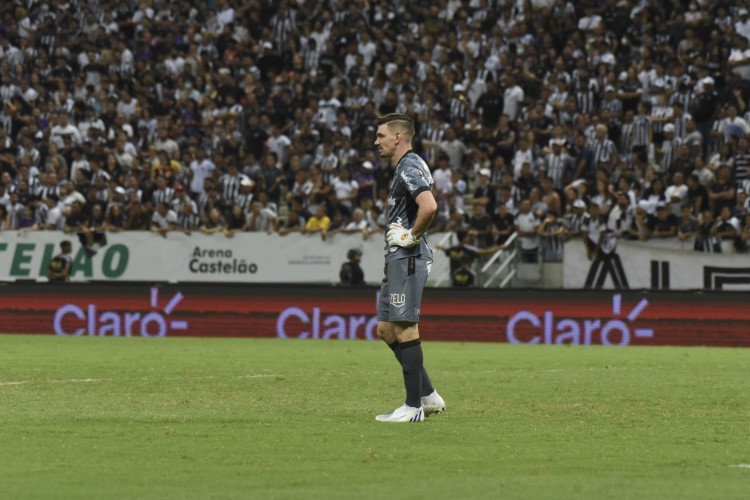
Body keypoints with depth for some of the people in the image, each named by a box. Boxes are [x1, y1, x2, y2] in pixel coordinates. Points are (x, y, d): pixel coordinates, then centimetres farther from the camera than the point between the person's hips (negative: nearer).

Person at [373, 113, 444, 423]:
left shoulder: (410, 167, -14)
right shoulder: (405, 168, 18)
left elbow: (429, 206, -31)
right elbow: (422, 207, 32)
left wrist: (412, 236, -18)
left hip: (407, 259, -11)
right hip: (398, 259, 11)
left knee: (405, 330, -7)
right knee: (385, 329, 13)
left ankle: (414, 406, -3)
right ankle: (428, 396, 16)